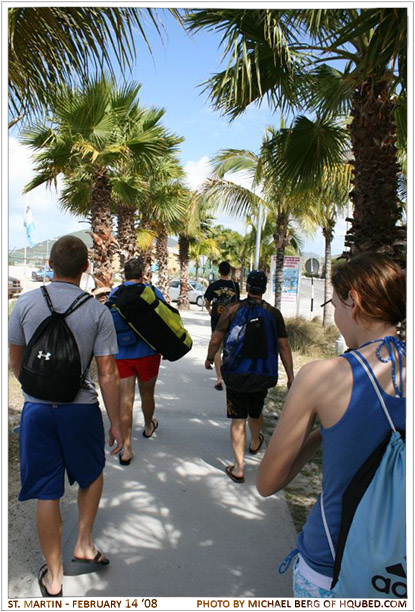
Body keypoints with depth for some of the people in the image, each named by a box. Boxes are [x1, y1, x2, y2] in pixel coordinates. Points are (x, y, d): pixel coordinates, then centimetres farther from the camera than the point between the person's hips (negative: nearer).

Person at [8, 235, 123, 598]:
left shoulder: (26, 302, -5)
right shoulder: (97, 311, -11)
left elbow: (15, 361, 5)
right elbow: (108, 374, -11)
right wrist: (116, 423, -1)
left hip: (37, 408, 2)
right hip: (81, 407, -1)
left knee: (47, 493, 12)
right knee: (92, 475, 26)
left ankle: (53, 575, 26)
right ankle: (84, 544, 29)